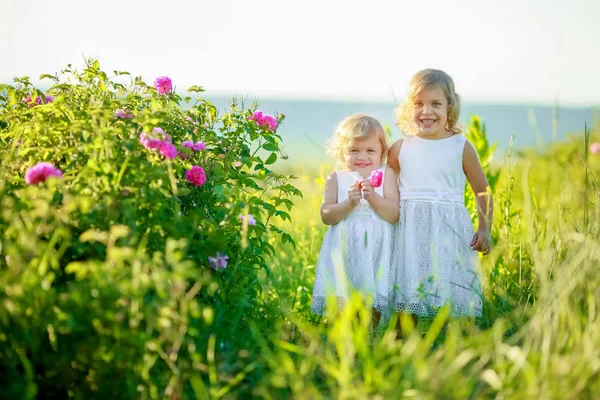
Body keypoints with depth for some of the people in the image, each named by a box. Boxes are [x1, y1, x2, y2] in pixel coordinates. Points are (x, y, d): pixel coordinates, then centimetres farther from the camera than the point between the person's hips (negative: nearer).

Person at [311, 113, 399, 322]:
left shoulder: (386, 174, 6)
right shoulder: (336, 178, 7)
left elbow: (394, 214, -4)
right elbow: (326, 216, -2)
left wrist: (373, 198, -19)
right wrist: (349, 203, -17)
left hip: (376, 248, 0)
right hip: (345, 248, 0)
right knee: (339, 310, -4)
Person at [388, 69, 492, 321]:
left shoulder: (461, 147, 1)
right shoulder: (400, 149, 4)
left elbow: (482, 192, 9)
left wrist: (484, 230, 1)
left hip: (450, 233, -1)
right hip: (410, 233, 1)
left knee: (451, 305, -2)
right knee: (406, 306, 2)